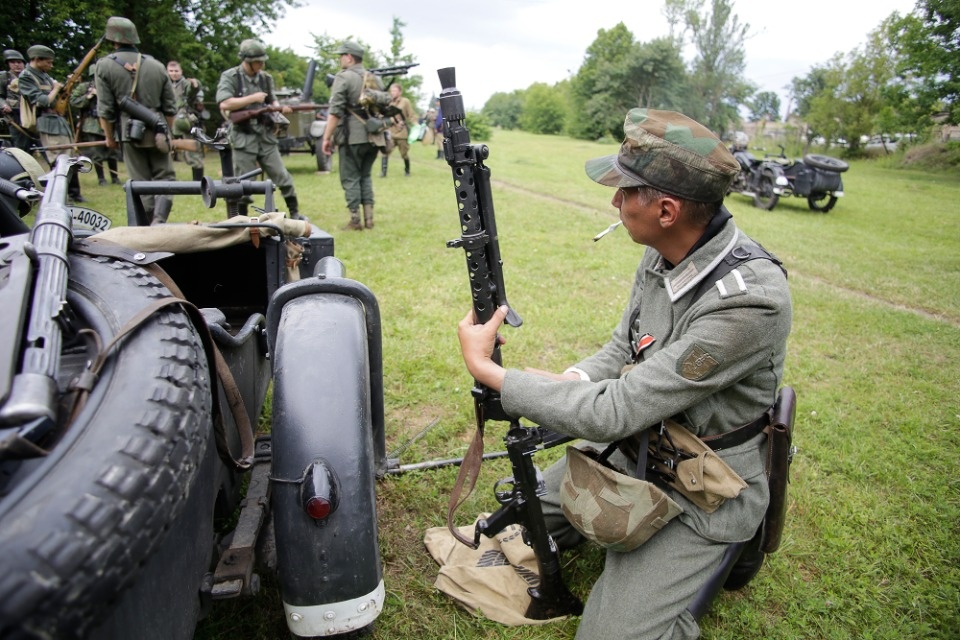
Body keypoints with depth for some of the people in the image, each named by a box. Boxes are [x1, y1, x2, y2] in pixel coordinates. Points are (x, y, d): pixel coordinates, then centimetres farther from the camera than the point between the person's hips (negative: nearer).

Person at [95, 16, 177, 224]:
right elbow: (170, 107, 7)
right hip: (157, 131, 1)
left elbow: (105, 109, -3)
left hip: (129, 132, -1)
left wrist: (109, 137, 9)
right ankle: (160, 219, -15)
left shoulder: (105, 66, 0)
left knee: (141, 183, 6)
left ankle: (151, 225, 8)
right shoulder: (156, 65, 6)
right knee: (164, 178, 5)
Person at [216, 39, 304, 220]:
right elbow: (224, 104, -17)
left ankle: (295, 213, 16)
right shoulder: (230, 77, -6)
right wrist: (253, 98, -15)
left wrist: (281, 107, -6)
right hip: (243, 139, -4)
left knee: (282, 177, 5)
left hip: (267, 137, 4)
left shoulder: (266, 78, 9)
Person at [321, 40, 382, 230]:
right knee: (365, 176, 17)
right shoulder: (375, 79, 13)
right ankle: (369, 218, 13)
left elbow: (335, 111, -13)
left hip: (352, 138, -6)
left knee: (350, 178, 3)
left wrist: (327, 137, -10)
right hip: (373, 137, 6)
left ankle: (355, 221, 4)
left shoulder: (343, 77, -7)